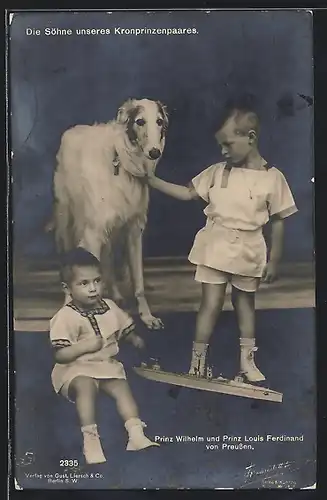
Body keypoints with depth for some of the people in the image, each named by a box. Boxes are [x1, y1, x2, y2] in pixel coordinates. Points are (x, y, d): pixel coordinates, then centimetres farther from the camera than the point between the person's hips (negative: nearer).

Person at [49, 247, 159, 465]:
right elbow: (60, 355, -19)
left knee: (122, 387, -19)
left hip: (107, 365, 5)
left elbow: (125, 330, 26)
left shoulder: (110, 308, 6)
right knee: (85, 386, -33)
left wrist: (135, 339, 10)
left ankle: (136, 434, -24)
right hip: (77, 368, -5)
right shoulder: (66, 316, -14)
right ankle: (90, 437, -34)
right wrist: (85, 346, -29)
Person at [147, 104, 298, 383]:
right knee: (211, 304, 1)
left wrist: (274, 259, -2)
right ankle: (197, 362, 12)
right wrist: (152, 180, -5)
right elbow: (188, 193, 4)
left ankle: (247, 361, 30)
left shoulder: (273, 177, -10)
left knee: (245, 302, 17)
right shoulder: (218, 172, -3)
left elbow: (278, 221, -5)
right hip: (216, 247, 1)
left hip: (248, 252, 0)